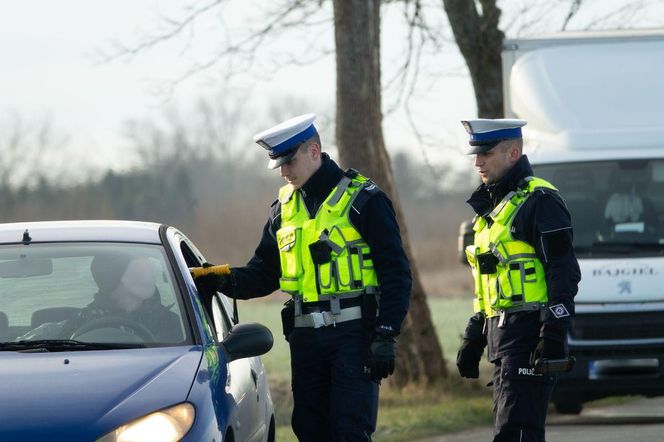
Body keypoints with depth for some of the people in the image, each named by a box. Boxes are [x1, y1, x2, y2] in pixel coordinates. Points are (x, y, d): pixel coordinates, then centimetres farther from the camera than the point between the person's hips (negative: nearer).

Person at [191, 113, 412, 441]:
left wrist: (385, 336, -14)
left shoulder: (362, 199, -4)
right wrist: (222, 280, -4)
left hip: (353, 335, -6)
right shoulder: (284, 209, 14)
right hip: (305, 337, 6)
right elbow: (262, 274, 17)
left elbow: (395, 274, -7)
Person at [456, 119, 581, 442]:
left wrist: (554, 333, -22)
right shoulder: (492, 206, 20)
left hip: (531, 336, -10)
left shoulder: (539, 201, -9)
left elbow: (564, 272, -15)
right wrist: (473, 337, 23)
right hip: (501, 335, 10)